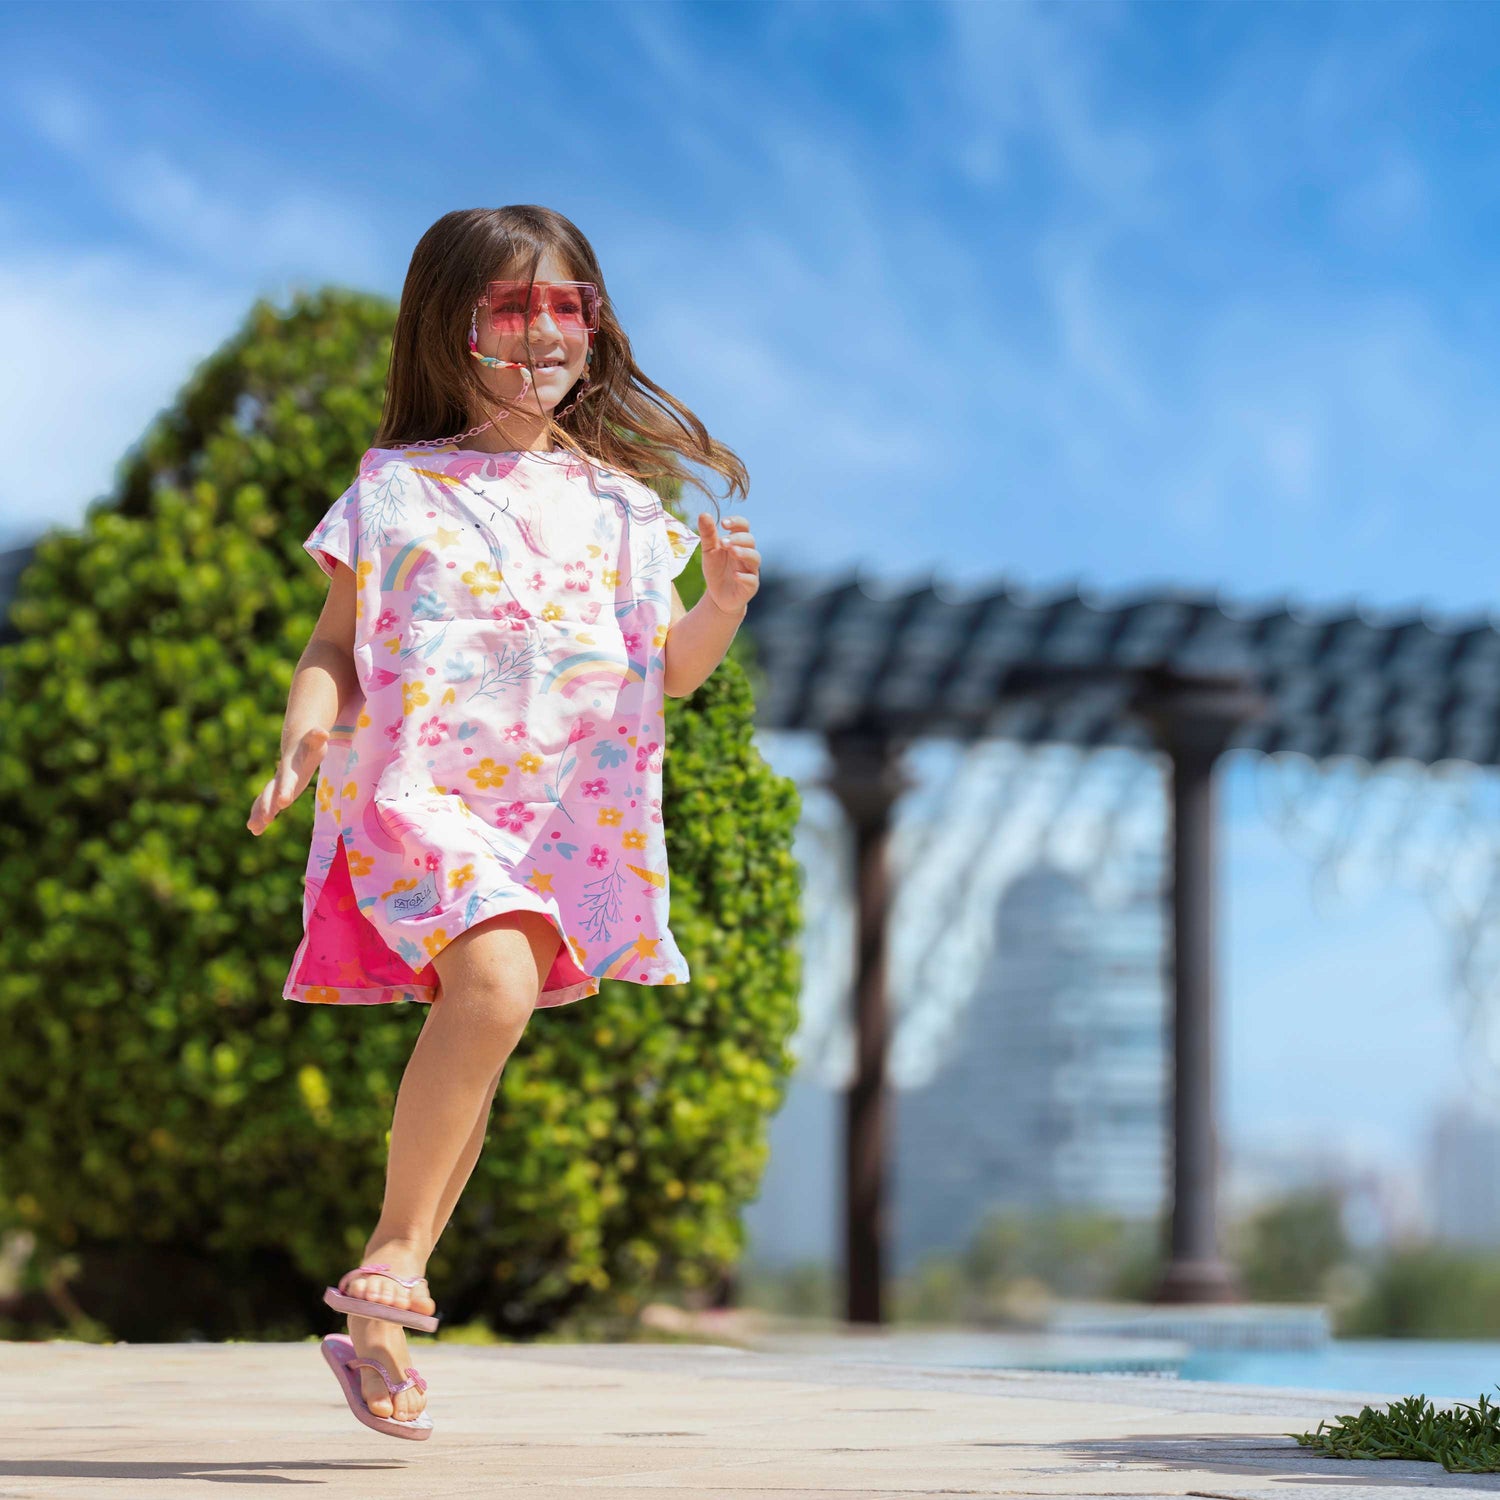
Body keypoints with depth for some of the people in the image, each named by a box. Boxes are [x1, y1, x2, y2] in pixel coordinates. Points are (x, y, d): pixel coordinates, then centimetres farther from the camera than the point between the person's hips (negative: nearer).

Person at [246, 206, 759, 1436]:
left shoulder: (615, 503, 14)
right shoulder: (396, 490, 6)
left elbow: (661, 675, 17)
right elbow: (335, 649, 7)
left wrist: (722, 606, -2)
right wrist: (307, 729, -13)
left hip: (566, 813, 4)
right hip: (419, 791, -4)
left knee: (474, 1044, 1)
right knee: (495, 984, -28)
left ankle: (380, 1313, 12)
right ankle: (398, 1252, -15)